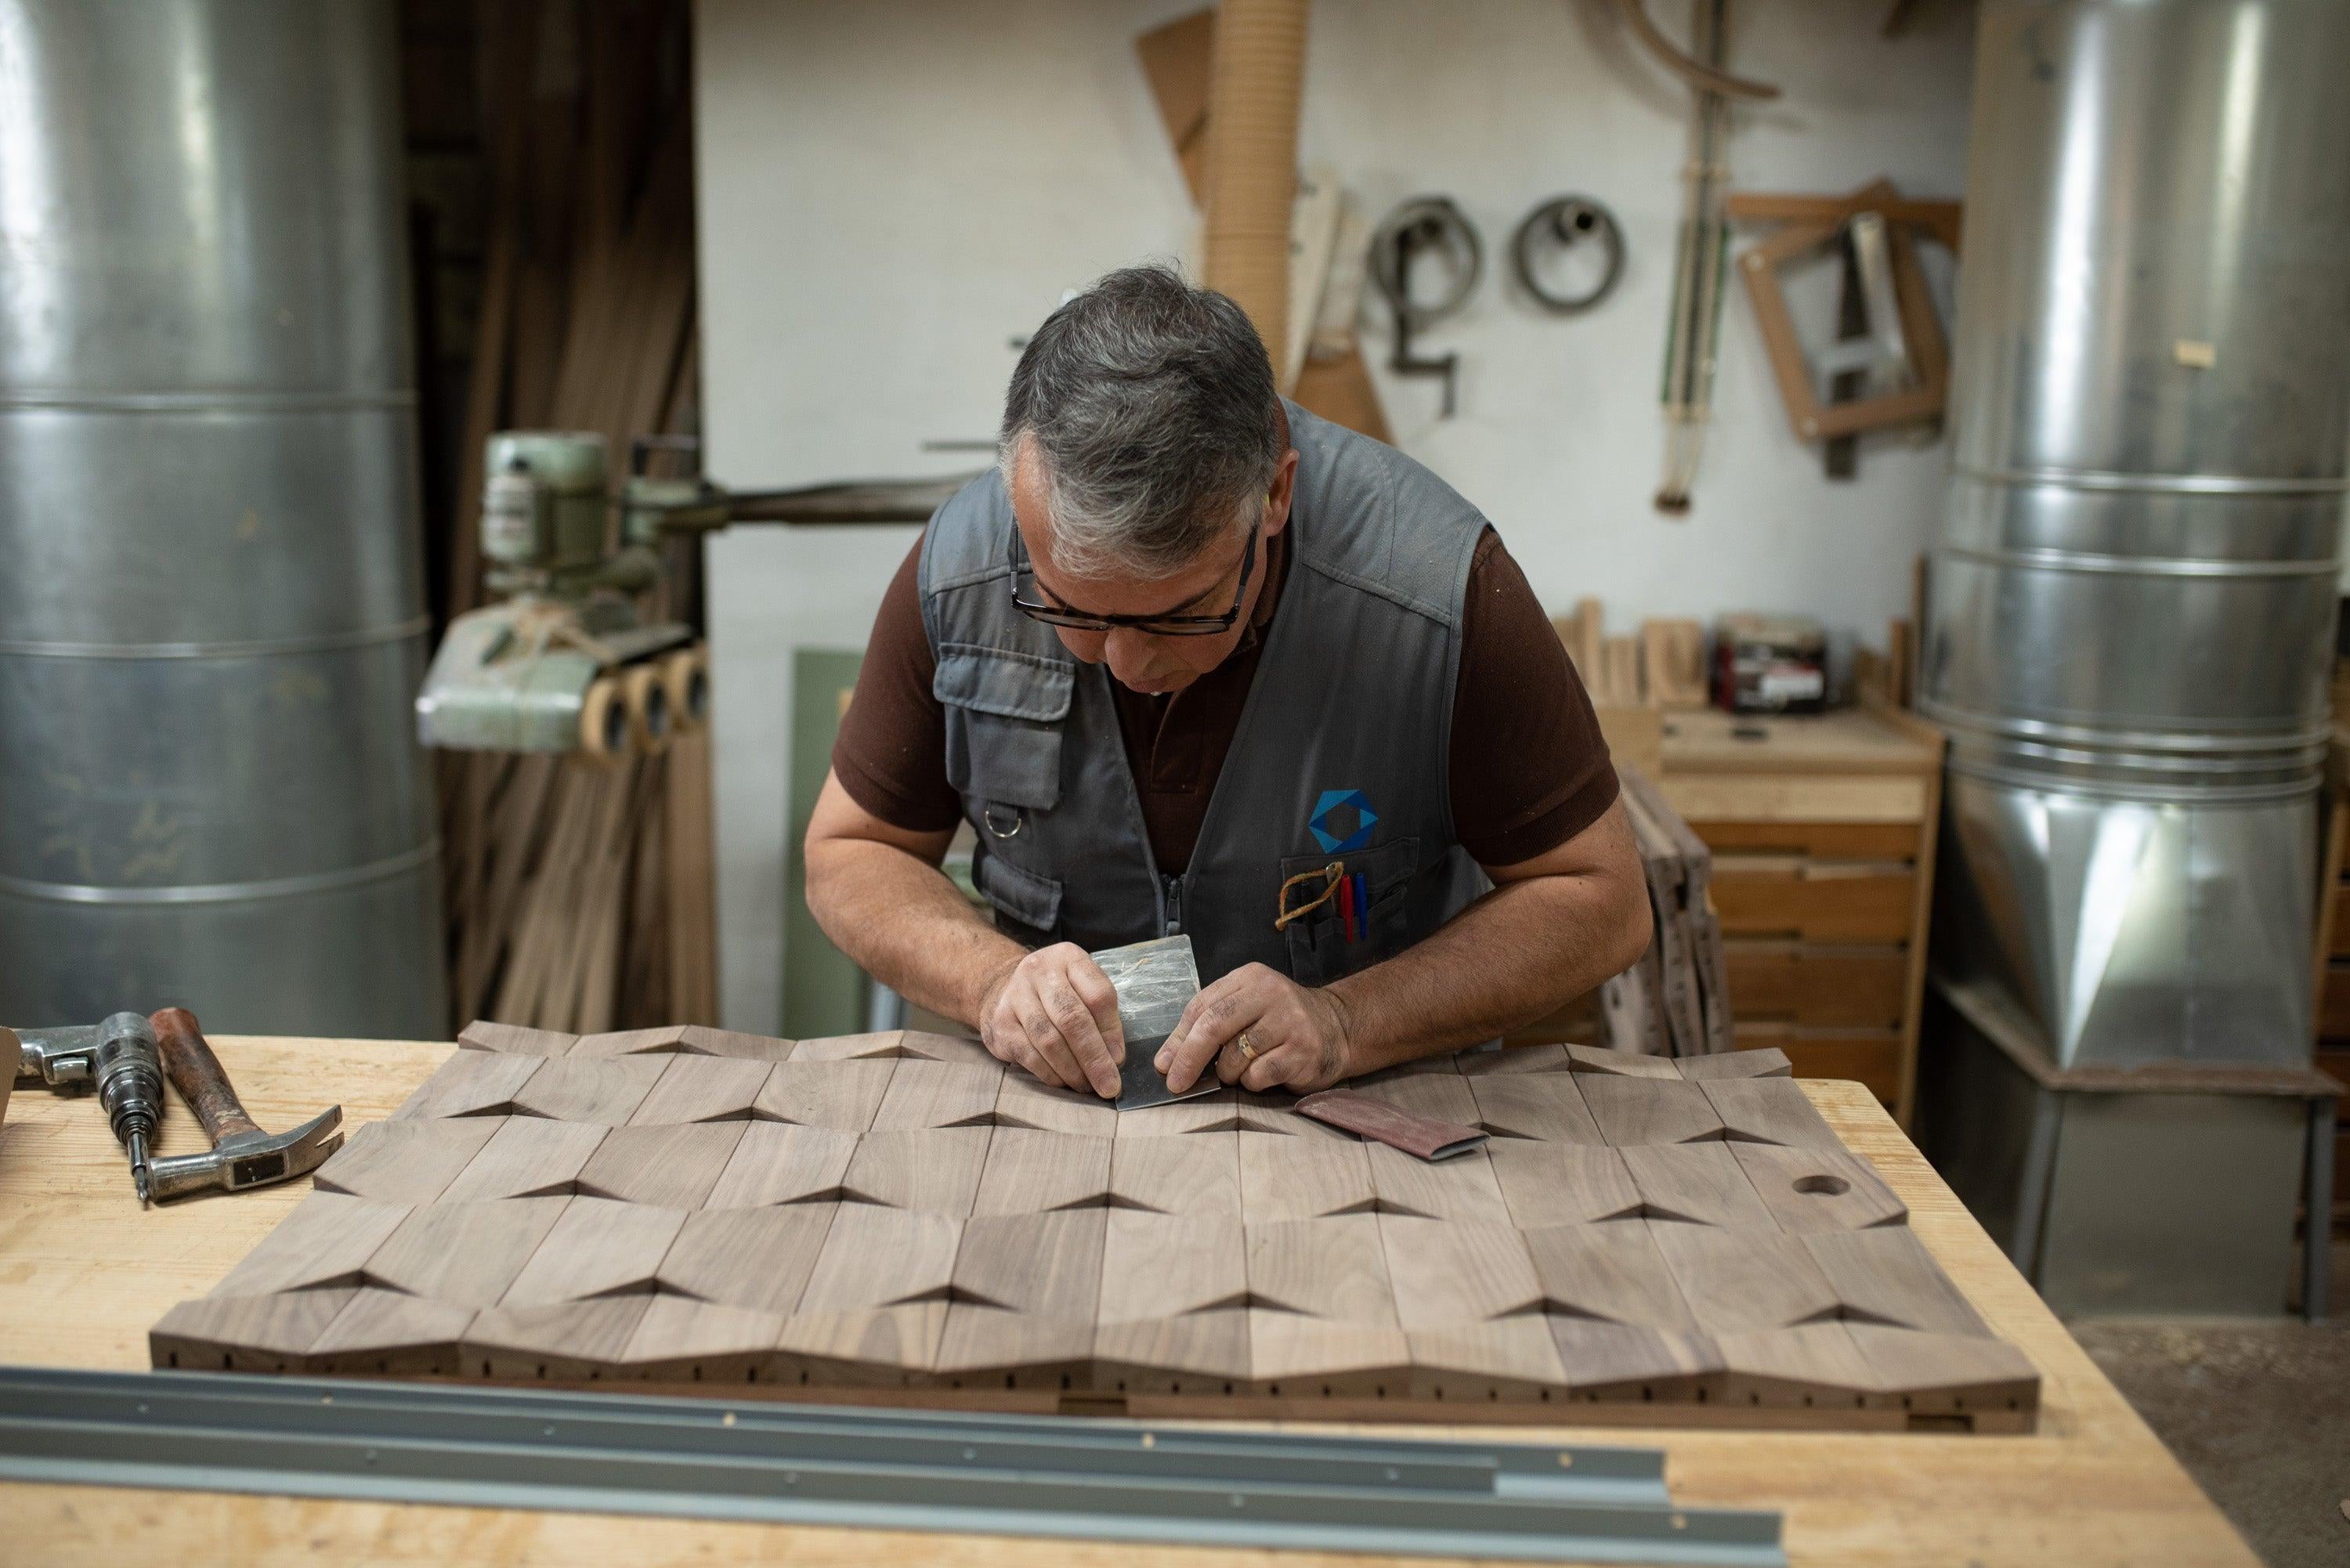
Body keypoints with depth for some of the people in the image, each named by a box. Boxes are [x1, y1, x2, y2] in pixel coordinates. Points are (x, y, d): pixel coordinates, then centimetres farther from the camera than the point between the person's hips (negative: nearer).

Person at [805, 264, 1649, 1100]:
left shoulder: (1441, 590, -22)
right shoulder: (955, 569, -14)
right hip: (1057, 1098, 1)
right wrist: (993, 978, -19)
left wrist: (1349, 1022, -24)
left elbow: (1600, 900, -12)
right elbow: (850, 854, 0)